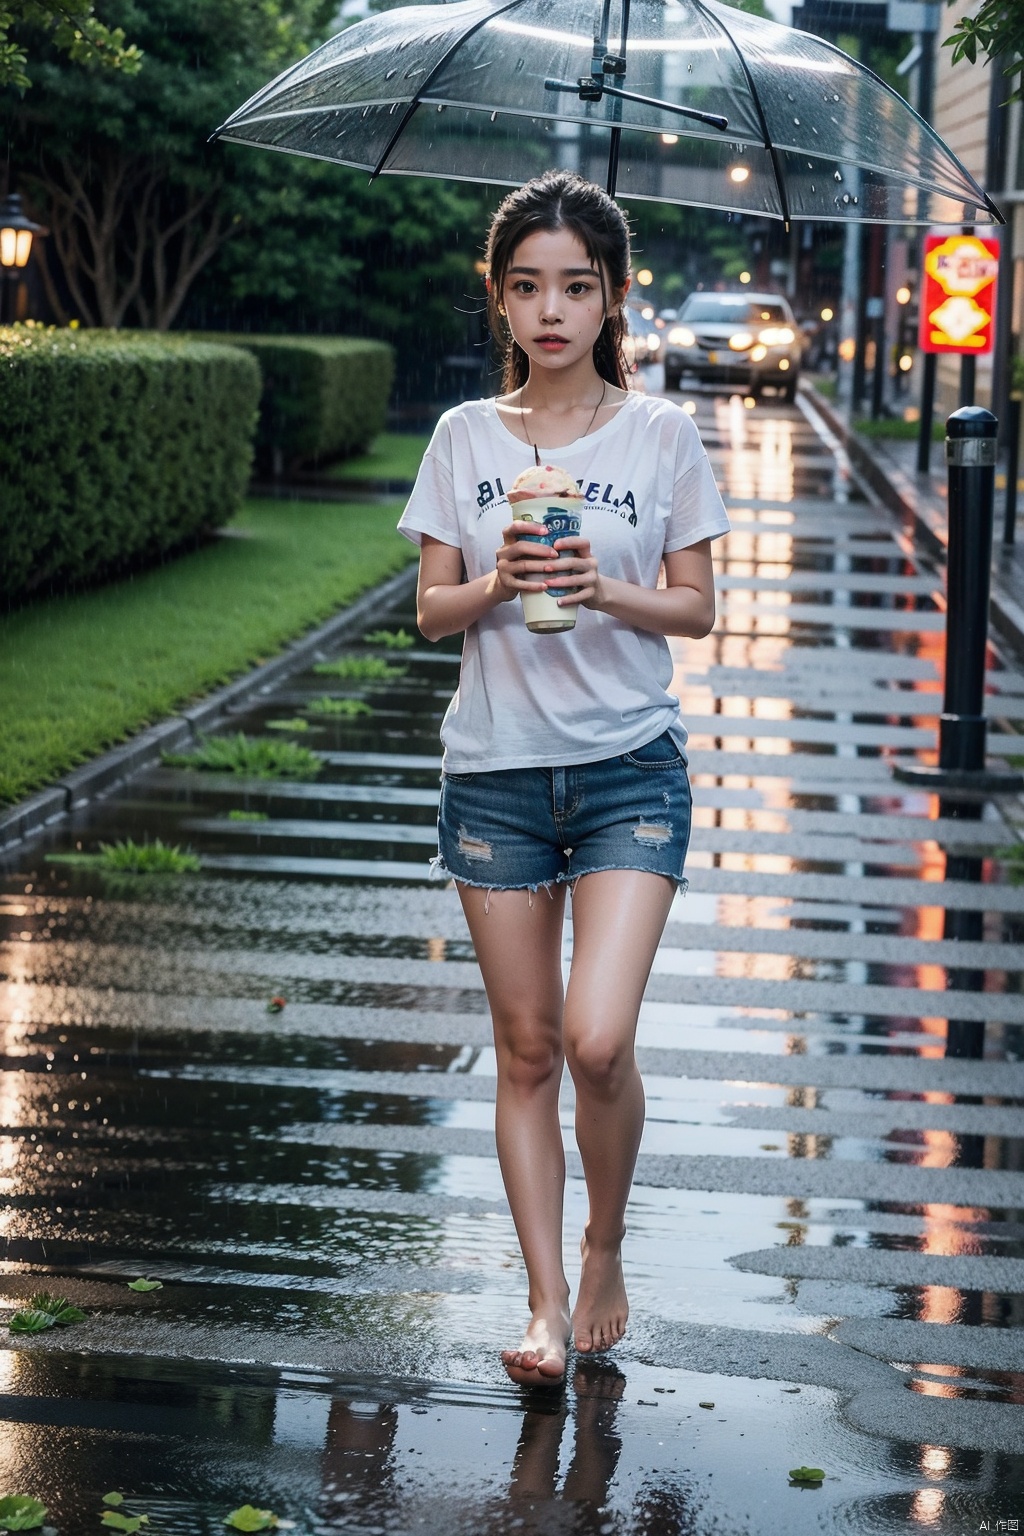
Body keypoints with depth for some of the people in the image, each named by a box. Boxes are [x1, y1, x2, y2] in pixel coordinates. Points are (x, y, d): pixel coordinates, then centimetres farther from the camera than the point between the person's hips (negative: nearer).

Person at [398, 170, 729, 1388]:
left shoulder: (660, 435, -1)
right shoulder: (465, 440, 4)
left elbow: (696, 607, 2)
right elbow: (431, 610, 5)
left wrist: (607, 591, -17)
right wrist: (500, 583, -16)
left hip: (629, 766, -2)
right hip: (496, 770, 2)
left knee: (598, 1040, -15)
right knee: (526, 1050, 6)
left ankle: (604, 1252, 11)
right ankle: (547, 1303, 14)